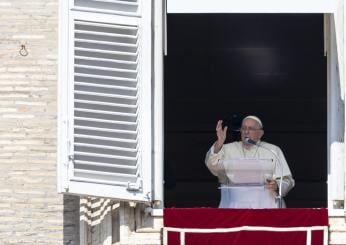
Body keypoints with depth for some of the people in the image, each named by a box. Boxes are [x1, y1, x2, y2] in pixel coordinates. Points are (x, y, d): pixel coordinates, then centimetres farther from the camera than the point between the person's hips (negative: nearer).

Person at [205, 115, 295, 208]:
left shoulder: (273, 151, 13)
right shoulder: (229, 149, 14)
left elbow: (287, 181, 9)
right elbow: (212, 165, -5)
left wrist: (277, 186, -15)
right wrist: (219, 143, -22)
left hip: (265, 204, 0)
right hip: (234, 205, 0)